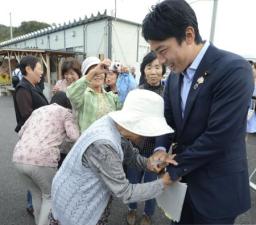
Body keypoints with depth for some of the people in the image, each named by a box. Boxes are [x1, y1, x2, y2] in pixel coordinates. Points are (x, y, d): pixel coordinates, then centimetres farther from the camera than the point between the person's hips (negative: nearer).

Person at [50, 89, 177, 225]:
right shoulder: (103, 145, -37)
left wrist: (149, 163, -15)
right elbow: (125, 193, -27)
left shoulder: (117, 127, -12)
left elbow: (130, 155, 3)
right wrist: (163, 183, -18)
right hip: (74, 203, -6)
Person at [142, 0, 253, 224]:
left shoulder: (233, 69, -22)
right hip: (184, 177, 6)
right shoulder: (175, 76, 1)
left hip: (217, 187, -6)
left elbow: (218, 137, -26)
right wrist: (160, 149, -11)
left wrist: (174, 168, -15)